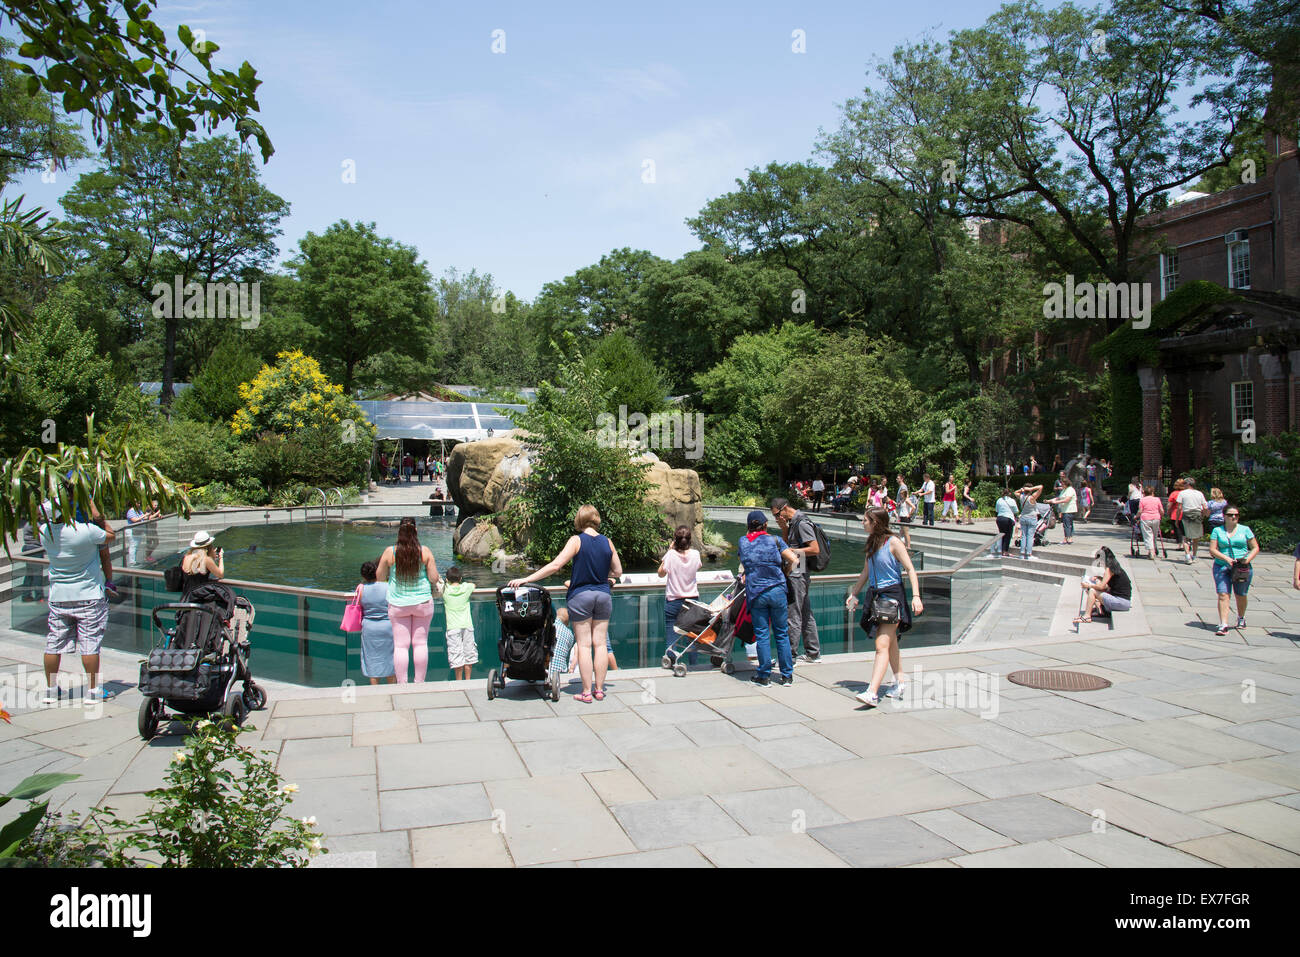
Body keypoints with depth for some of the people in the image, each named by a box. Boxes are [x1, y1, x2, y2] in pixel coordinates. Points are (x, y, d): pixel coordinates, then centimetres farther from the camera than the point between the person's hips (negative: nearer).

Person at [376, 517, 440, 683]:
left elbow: (379, 577, 3)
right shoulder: (425, 552, -8)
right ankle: (419, 683, 14)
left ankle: (401, 683, 6)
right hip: (422, 602, 0)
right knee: (420, 643, 9)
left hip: (398, 604, 0)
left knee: (400, 645, 5)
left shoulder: (390, 552, -8)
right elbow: (434, 579, -6)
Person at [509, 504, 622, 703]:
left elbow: (555, 566, -15)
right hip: (603, 595, 3)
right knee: (600, 643, 8)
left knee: (584, 645, 2)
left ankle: (587, 692, 5)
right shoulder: (607, 542, 2)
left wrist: (526, 579, -12)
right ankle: (599, 689, 13)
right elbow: (618, 572, 8)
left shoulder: (576, 541, -8)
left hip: (581, 596, -3)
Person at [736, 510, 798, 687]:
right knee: (781, 633, 8)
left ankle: (764, 676, 7)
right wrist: (784, 572, 15)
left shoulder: (742, 542, 6)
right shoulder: (774, 540, 1)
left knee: (762, 634, 6)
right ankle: (787, 676, 13)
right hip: (777, 590, -1)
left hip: (755, 593, 1)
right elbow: (793, 559, -2)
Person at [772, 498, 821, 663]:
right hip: (795, 574, 10)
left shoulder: (802, 523, -14)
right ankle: (813, 653, 22)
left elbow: (815, 549, -18)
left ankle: (790, 655, -3)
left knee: (792, 616, -7)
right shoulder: (793, 522, 14)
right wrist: (784, 528, 5)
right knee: (805, 614, 14)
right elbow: (787, 543, 20)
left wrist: (792, 551, -16)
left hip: (797, 574, -10)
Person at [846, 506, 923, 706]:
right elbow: (865, 573, 22)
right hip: (876, 596, 8)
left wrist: (916, 596, -19)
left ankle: (872, 693, -22)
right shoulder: (871, 544, 12)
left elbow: (910, 570, -11)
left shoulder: (893, 543, -10)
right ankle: (900, 682, 30)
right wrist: (853, 594, 20)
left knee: (882, 645, -15)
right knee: (890, 643, 17)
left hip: (893, 596, -8)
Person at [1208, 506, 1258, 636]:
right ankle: (1223, 626, -15)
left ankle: (1241, 618, 39)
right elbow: (1212, 550, -1)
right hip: (1222, 567, -1)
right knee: (1223, 595, -12)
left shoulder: (1245, 530, 7)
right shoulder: (1217, 531, 5)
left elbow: (1255, 548, 8)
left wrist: (1248, 559, -9)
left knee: (1240, 595, 10)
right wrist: (1226, 558, -16)